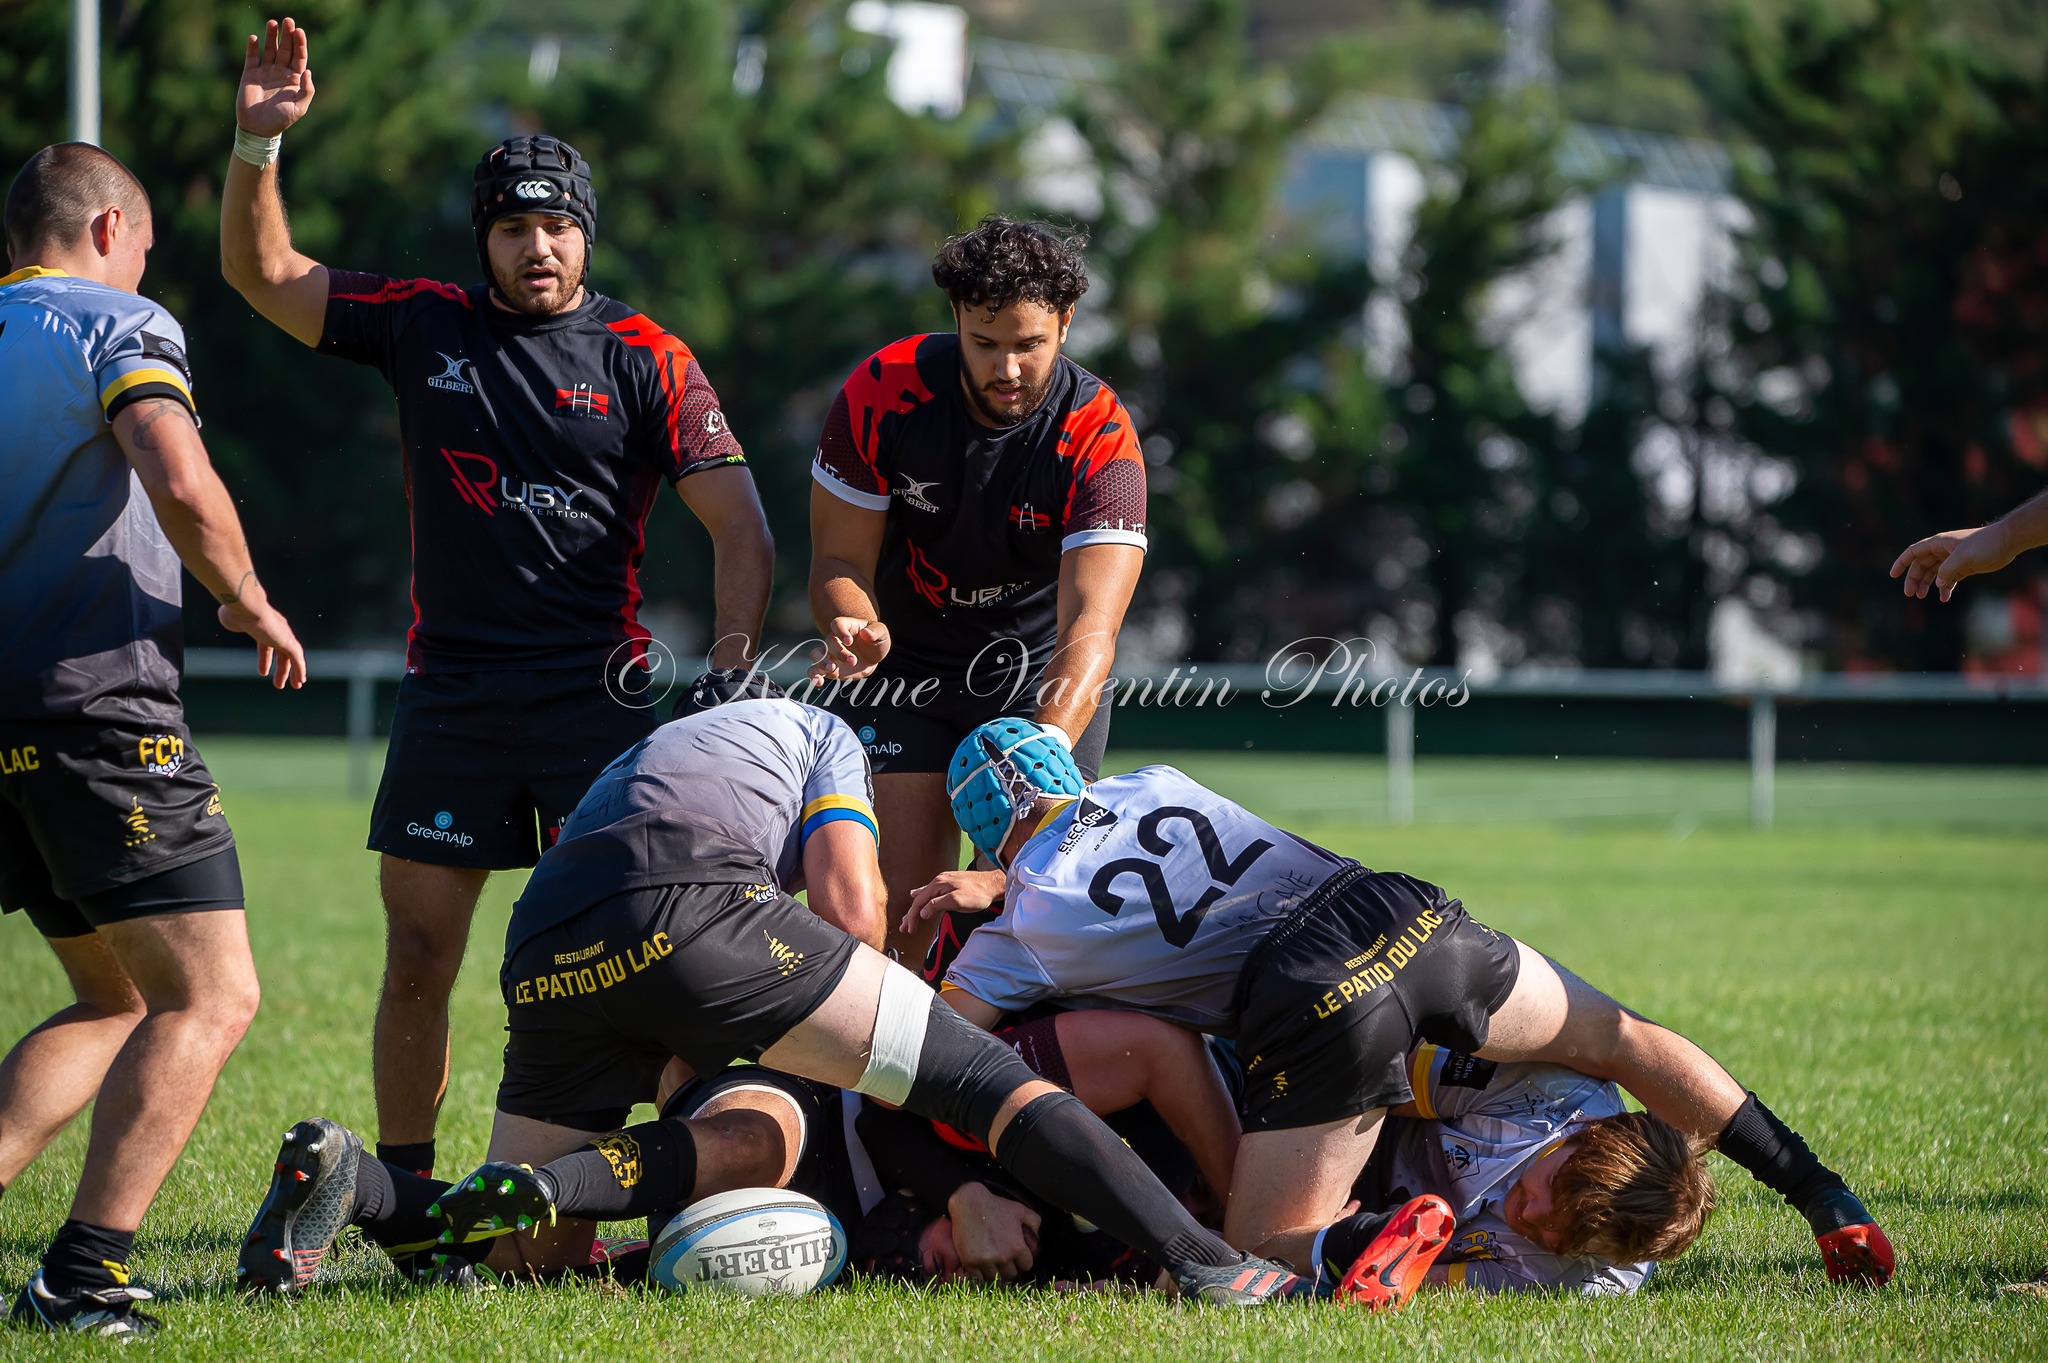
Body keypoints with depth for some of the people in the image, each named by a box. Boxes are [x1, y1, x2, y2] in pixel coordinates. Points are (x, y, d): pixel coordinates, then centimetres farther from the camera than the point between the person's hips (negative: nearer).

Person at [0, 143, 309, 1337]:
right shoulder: (120, 326, -4)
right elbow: (180, 484, -22)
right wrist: (250, 604, -6)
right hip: (102, 710, -8)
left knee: (118, 1004, 17)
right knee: (210, 998, -3)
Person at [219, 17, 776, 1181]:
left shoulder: (647, 361, -1)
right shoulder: (425, 325, 7)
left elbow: (741, 530, -2)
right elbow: (263, 273, 9)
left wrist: (730, 670, -13)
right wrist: (259, 142, -6)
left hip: (596, 693, -2)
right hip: (450, 693, 3)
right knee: (417, 957, 3)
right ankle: (402, 1187, 13)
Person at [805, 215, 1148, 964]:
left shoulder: (1101, 437, -23)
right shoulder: (883, 390, -18)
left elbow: (1090, 627, -32)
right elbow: (839, 557, -9)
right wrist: (857, 629, -34)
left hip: (1039, 676, -1)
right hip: (902, 669, 1)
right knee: (907, 900, -10)